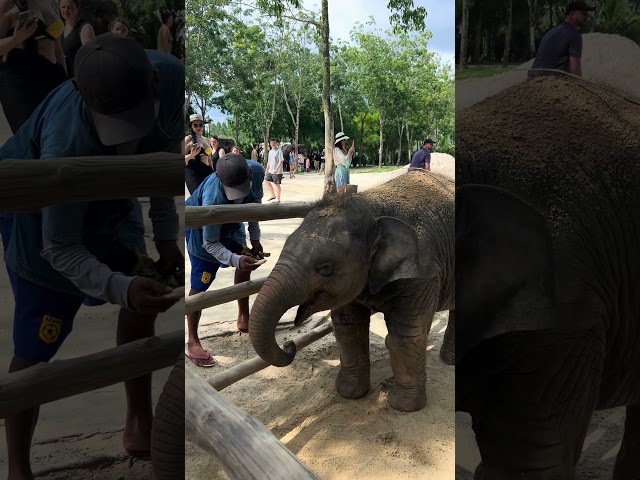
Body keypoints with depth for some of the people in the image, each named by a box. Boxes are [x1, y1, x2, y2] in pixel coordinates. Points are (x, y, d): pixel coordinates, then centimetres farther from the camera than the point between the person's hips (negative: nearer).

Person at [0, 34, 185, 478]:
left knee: (145, 303, 15)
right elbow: (60, 250, -29)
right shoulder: (66, 147, -43)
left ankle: (140, 423, 35)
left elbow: (165, 150, -7)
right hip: (40, 213, -6)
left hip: (110, 199, 7)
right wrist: (122, 288, -45)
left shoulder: (172, 76, -28)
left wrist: (166, 233, -7)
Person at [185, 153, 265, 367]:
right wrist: (236, 260, -46)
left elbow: (255, 202, -7)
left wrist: (255, 237, -4)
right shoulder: (213, 199, -45)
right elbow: (210, 244, -31)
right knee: (200, 285, -8)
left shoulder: (257, 171, -30)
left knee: (246, 266, 16)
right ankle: (192, 343, 3)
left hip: (231, 222, 7)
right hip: (201, 227, -7)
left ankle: (243, 319, 36)